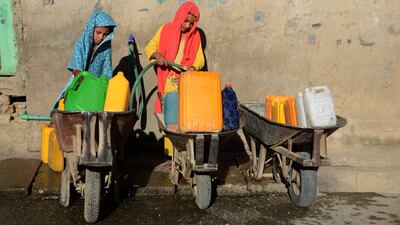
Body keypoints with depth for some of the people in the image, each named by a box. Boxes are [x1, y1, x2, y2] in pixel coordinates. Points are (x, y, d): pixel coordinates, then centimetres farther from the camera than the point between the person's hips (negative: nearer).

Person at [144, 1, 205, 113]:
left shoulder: (195, 35, 8)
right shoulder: (165, 30, 4)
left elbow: (200, 59, 9)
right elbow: (149, 48, 7)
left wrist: (193, 68, -13)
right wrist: (157, 55, -16)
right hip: (167, 82, -1)